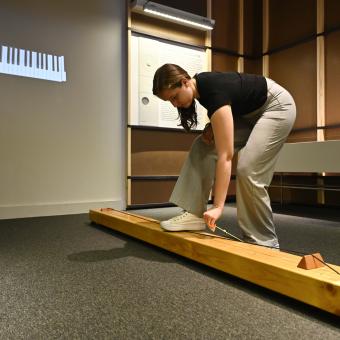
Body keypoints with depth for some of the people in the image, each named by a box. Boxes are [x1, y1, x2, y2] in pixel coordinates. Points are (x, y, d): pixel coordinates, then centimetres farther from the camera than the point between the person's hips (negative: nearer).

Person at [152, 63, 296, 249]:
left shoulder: (214, 91, -35)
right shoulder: (199, 85, -10)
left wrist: (218, 206, -38)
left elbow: (225, 156, -38)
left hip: (277, 106, -8)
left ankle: (265, 243, -5)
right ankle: (195, 213, -6)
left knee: (248, 170, -22)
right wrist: (212, 127, -10)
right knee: (203, 147, -6)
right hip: (248, 111, 9)